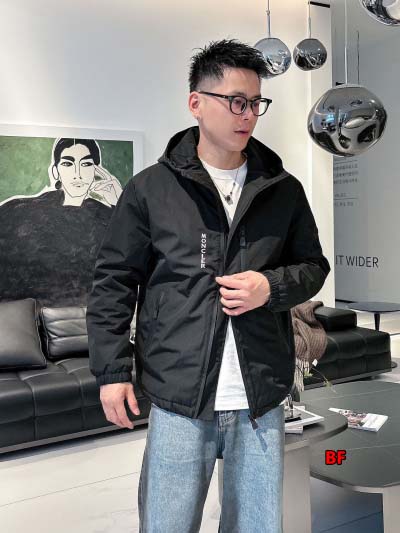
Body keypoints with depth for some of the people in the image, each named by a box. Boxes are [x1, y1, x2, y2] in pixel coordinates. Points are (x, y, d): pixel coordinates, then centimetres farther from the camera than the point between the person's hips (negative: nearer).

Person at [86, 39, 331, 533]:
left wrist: (272, 286, -7)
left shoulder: (284, 190, 6)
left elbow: (314, 266, 14)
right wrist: (111, 371, -3)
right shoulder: (149, 188, -2)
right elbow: (113, 282, 2)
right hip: (178, 398, -2)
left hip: (262, 399, 3)